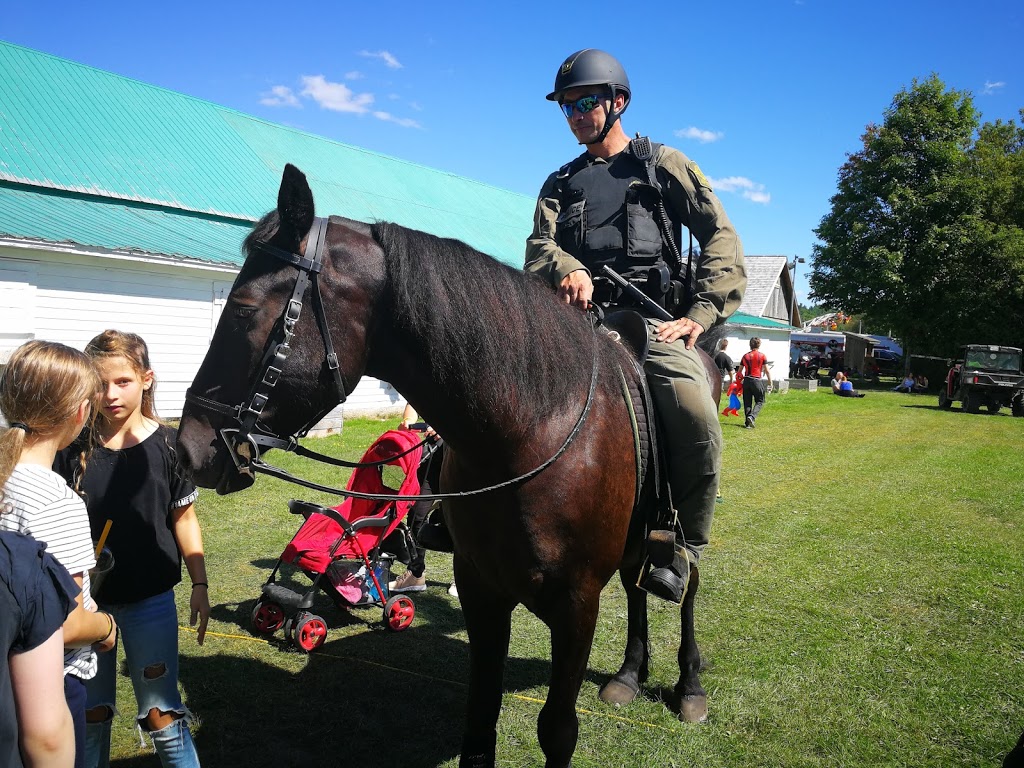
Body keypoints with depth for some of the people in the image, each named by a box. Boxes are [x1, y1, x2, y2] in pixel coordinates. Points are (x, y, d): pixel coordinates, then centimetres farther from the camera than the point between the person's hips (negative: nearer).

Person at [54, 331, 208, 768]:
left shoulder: (167, 446, -8)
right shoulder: (74, 448, -6)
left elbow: (184, 518, -1)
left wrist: (199, 586, -2)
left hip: (150, 600, -1)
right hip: (86, 599, 2)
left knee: (161, 714, 6)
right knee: (90, 713, 17)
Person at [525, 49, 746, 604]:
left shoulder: (664, 165, 15)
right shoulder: (561, 183, 25)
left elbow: (721, 238, 7)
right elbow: (539, 243, 6)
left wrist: (702, 313, -8)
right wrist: (568, 268, -19)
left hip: (653, 319, -3)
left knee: (698, 421, -30)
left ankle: (678, 547, -7)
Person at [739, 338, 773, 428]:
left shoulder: (745, 356, 10)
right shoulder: (762, 356, 0)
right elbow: (767, 371, -2)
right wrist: (770, 384, 4)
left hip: (746, 380, 4)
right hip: (756, 380, -4)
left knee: (747, 403, 9)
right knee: (760, 401, 6)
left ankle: (747, 423, 7)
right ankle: (752, 417, -16)